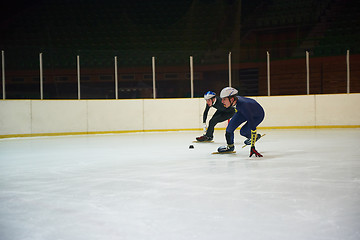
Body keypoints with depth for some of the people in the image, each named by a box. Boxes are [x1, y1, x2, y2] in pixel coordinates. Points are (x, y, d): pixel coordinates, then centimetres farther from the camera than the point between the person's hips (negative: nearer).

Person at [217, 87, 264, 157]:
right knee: (231, 125, -7)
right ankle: (230, 146, 14)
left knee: (243, 131, -18)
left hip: (258, 116, -6)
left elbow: (252, 125, -46)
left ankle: (255, 136, 15)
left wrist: (252, 147, -48)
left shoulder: (243, 105, -45)